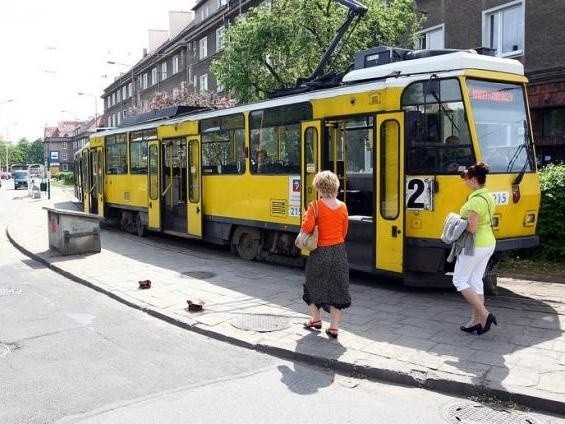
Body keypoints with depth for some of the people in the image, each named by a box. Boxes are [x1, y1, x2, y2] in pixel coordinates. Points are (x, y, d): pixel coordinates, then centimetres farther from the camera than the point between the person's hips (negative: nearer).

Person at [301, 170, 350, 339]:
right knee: (337, 288, 8)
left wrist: (306, 217, -1)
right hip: (339, 251, 4)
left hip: (320, 252, -3)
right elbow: (344, 231, 8)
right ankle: (334, 327, 10)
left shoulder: (315, 206, -14)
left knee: (314, 285, 18)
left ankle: (315, 319, 32)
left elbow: (307, 228, -21)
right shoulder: (342, 206, 1)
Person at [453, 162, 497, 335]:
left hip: (475, 246, -10)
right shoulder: (488, 197, 8)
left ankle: (484, 314, -1)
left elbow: (472, 228, -25)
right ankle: (476, 320, 19)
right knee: (476, 281, 15)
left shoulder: (475, 200, -23)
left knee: (460, 281, 3)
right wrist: (465, 221, 9)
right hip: (488, 243, 10)